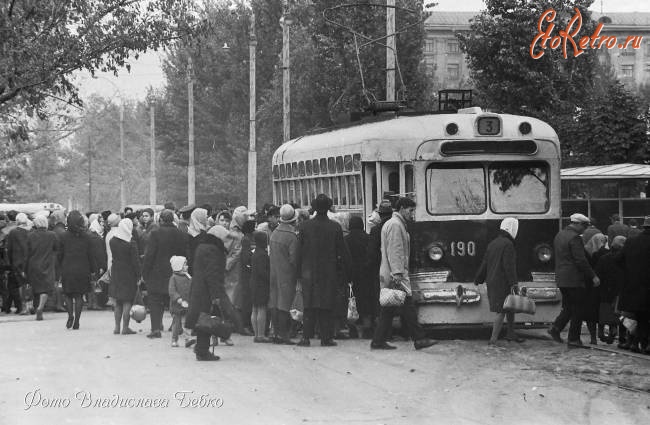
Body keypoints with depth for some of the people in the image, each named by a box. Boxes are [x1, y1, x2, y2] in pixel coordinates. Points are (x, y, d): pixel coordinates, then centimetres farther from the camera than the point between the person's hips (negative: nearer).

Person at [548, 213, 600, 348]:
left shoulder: (559, 235, 13)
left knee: (568, 307, 18)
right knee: (577, 310, 0)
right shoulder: (575, 238, -16)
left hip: (561, 279, 9)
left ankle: (556, 327, 3)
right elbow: (581, 261, -19)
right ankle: (573, 339, 2)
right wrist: (593, 276, -13)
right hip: (574, 280, -8)